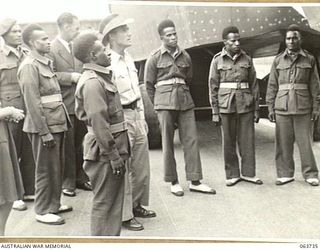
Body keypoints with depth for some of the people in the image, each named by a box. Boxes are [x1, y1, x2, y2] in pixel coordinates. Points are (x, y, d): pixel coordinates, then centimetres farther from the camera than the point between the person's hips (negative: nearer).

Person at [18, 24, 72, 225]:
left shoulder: (46, 63, 15)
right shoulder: (29, 66, -12)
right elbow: (32, 103, -17)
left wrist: (62, 121, 12)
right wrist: (44, 132, -18)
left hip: (57, 124, 8)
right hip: (45, 127, -8)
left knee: (58, 168, 16)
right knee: (46, 170, 1)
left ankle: (54, 203, 31)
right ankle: (43, 211, 15)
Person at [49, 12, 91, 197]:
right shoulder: (51, 48, -8)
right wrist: (71, 77, -19)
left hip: (82, 103, 6)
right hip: (65, 104, -6)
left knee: (80, 143, 15)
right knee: (67, 145, 3)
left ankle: (81, 177, 28)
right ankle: (67, 182, 16)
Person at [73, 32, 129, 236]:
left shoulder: (101, 77, 14)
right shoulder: (92, 82, -17)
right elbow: (98, 122, -23)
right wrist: (113, 155, -20)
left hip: (114, 148, 10)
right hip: (105, 153, -10)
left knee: (115, 200, 17)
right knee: (104, 202, 1)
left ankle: (113, 237, 30)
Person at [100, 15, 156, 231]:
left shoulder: (128, 58, 11)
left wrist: (142, 118, 18)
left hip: (136, 115, 9)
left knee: (141, 166, 16)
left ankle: (137, 205, 32)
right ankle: (125, 215, 13)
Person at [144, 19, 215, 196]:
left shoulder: (185, 56, 10)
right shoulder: (155, 58, 0)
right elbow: (149, 84, 6)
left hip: (185, 102, 4)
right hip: (165, 104, -3)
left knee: (191, 140, 0)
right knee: (168, 143, 1)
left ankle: (195, 181, 7)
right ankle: (173, 182, 12)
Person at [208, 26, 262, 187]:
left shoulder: (247, 59, 7)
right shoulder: (217, 60, 2)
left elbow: (254, 85, 9)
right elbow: (213, 87, 2)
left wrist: (256, 108, 5)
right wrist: (215, 111, -3)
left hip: (245, 105, 2)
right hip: (226, 105, -1)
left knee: (247, 140, 3)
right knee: (229, 142, 4)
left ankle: (248, 173, 15)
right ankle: (232, 175, 15)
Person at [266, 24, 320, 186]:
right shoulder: (278, 60, 9)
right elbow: (272, 86, 9)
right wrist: (270, 107, 4)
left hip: (303, 107, -1)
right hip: (282, 108, 1)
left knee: (304, 141, 2)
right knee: (283, 142, 3)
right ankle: (285, 174, 14)